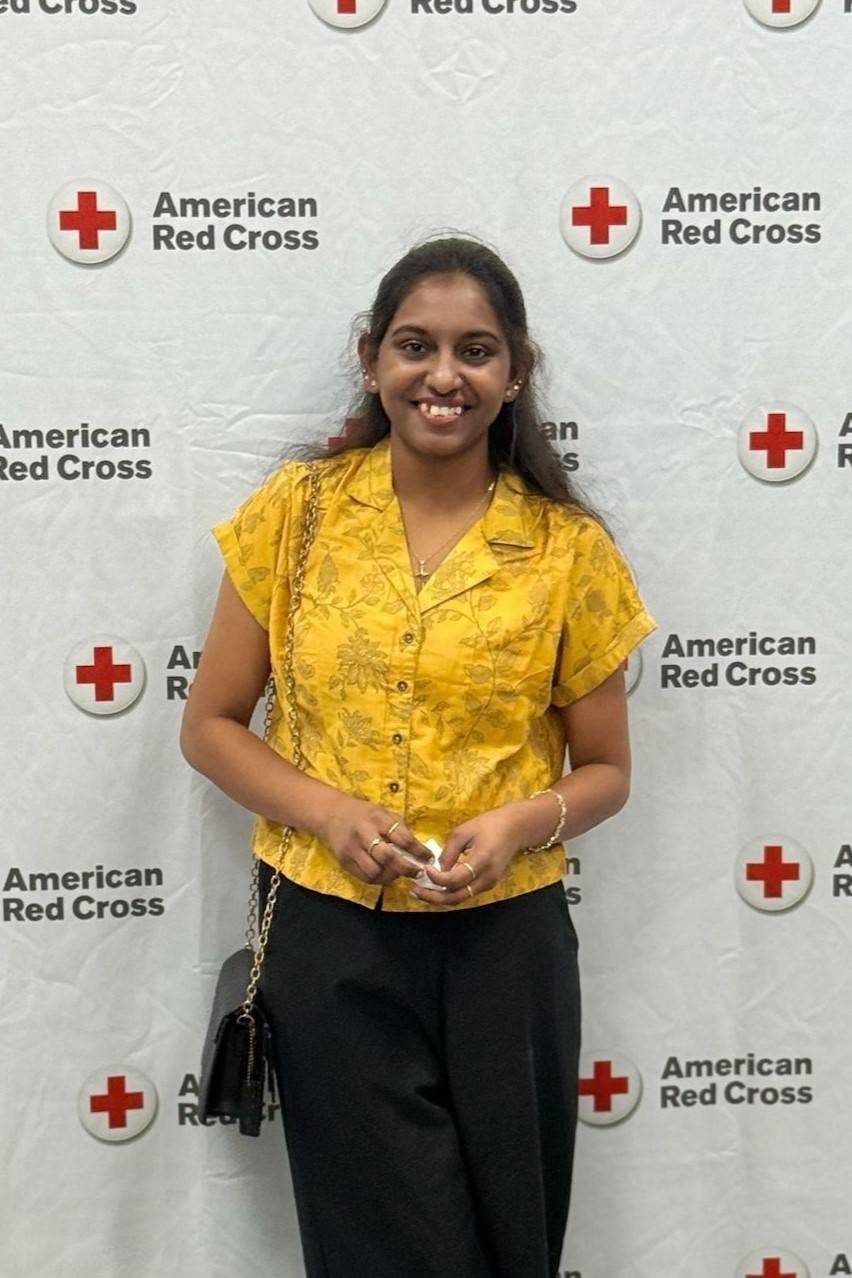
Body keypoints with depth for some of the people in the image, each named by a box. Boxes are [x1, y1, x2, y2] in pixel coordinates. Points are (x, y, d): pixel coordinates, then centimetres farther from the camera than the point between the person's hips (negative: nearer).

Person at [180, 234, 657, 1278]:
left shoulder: (570, 549, -3)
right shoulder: (297, 511, -3)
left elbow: (604, 770, 6)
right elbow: (209, 725, 2)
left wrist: (523, 823, -15)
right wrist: (327, 811, -15)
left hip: (505, 946, 1)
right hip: (335, 944, 0)